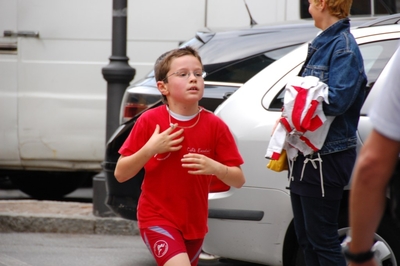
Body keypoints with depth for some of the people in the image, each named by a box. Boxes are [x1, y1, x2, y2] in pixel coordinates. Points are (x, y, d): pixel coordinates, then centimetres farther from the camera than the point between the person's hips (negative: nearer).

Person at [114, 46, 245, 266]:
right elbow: (120, 174, -7)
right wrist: (150, 149, -21)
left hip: (194, 223, 4)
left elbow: (238, 180, -3)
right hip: (157, 219, -4)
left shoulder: (214, 126, -6)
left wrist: (215, 168, -23)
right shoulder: (149, 122, -9)